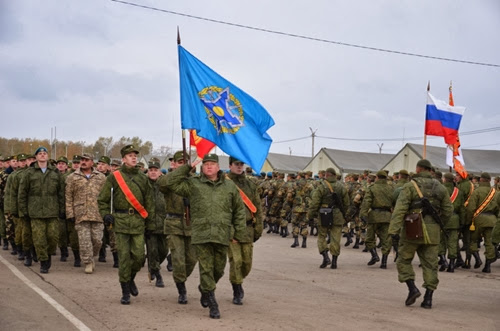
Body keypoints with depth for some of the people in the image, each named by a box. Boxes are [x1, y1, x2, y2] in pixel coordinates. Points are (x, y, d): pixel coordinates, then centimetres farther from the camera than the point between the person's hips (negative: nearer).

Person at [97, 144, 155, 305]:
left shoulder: (142, 177, 10)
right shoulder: (114, 176, 2)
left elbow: (148, 198, 18)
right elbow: (102, 199, 7)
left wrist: (149, 217, 12)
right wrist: (105, 215, -3)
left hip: (138, 221, 3)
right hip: (121, 221, -2)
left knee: (139, 256, -1)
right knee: (124, 257, -4)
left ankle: (130, 279, 29)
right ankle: (125, 292, 7)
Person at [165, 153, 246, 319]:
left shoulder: (229, 186, 11)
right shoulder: (193, 184, 7)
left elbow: (239, 211, 14)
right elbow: (171, 182, 0)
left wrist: (238, 234, 10)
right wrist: (188, 167, 0)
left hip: (222, 235, 2)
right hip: (201, 235, -2)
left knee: (219, 269, 11)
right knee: (206, 269, -4)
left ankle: (204, 289, 39)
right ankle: (212, 304, 4)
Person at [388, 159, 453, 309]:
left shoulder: (410, 186, -5)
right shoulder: (440, 187, 10)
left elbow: (400, 209, -14)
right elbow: (448, 210, 14)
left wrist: (394, 229, -18)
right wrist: (440, 226, 27)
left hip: (413, 230, -4)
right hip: (432, 231, 4)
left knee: (404, 260, 11)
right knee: (430, 264, 7)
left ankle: (412, 288, -4)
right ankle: (428, 298, 6)